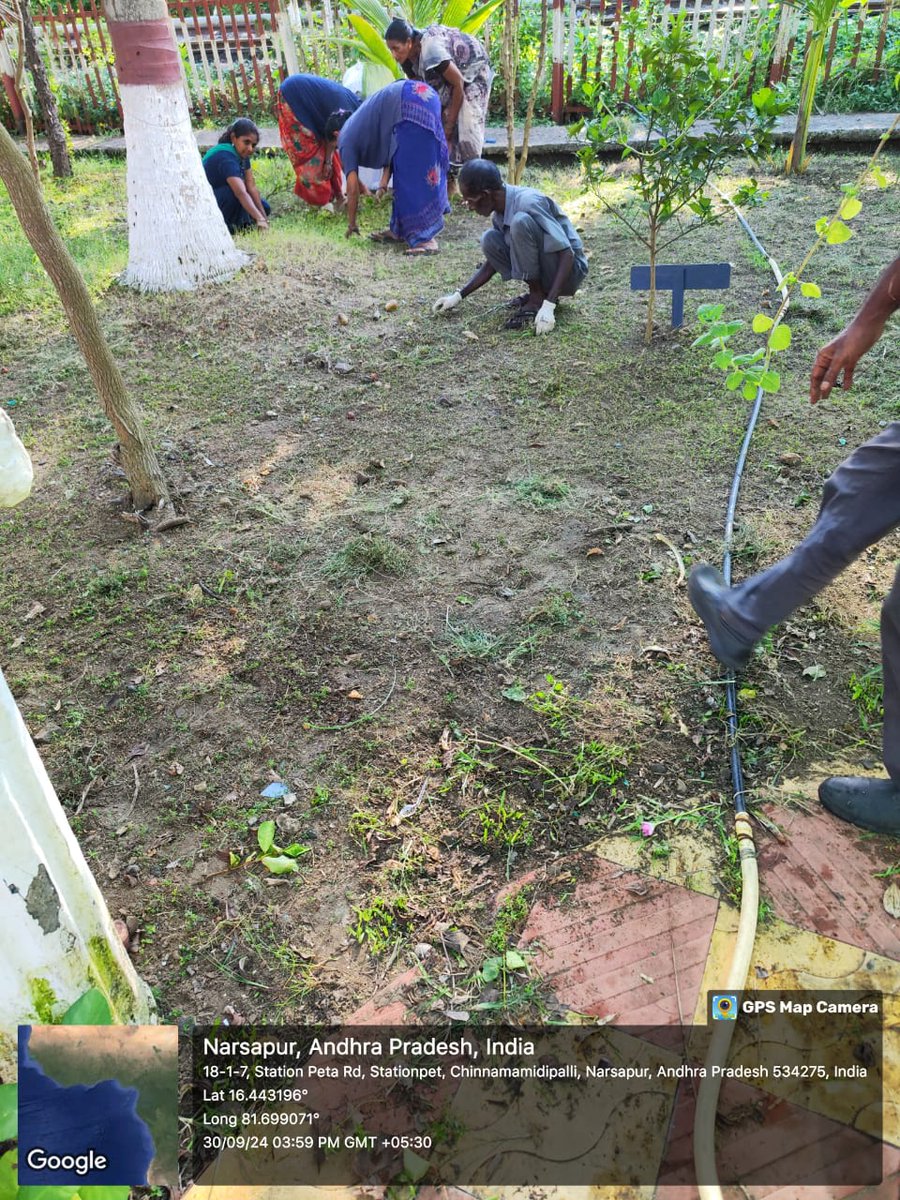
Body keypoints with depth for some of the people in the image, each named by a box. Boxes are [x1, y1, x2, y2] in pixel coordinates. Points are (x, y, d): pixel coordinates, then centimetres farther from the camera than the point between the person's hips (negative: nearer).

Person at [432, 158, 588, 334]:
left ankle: (538, 299, -14)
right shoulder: (498, 214, 0)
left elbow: (567, 255, -27)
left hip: (570, 269, -8)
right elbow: (491, 264, 13)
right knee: (489, 240, -5)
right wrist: (459, 295, 7)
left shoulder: (529, 203, -24)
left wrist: (548, 305, -34)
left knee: (520, 222, -28)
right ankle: (539, 291, 2)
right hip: (544, 271, 8)